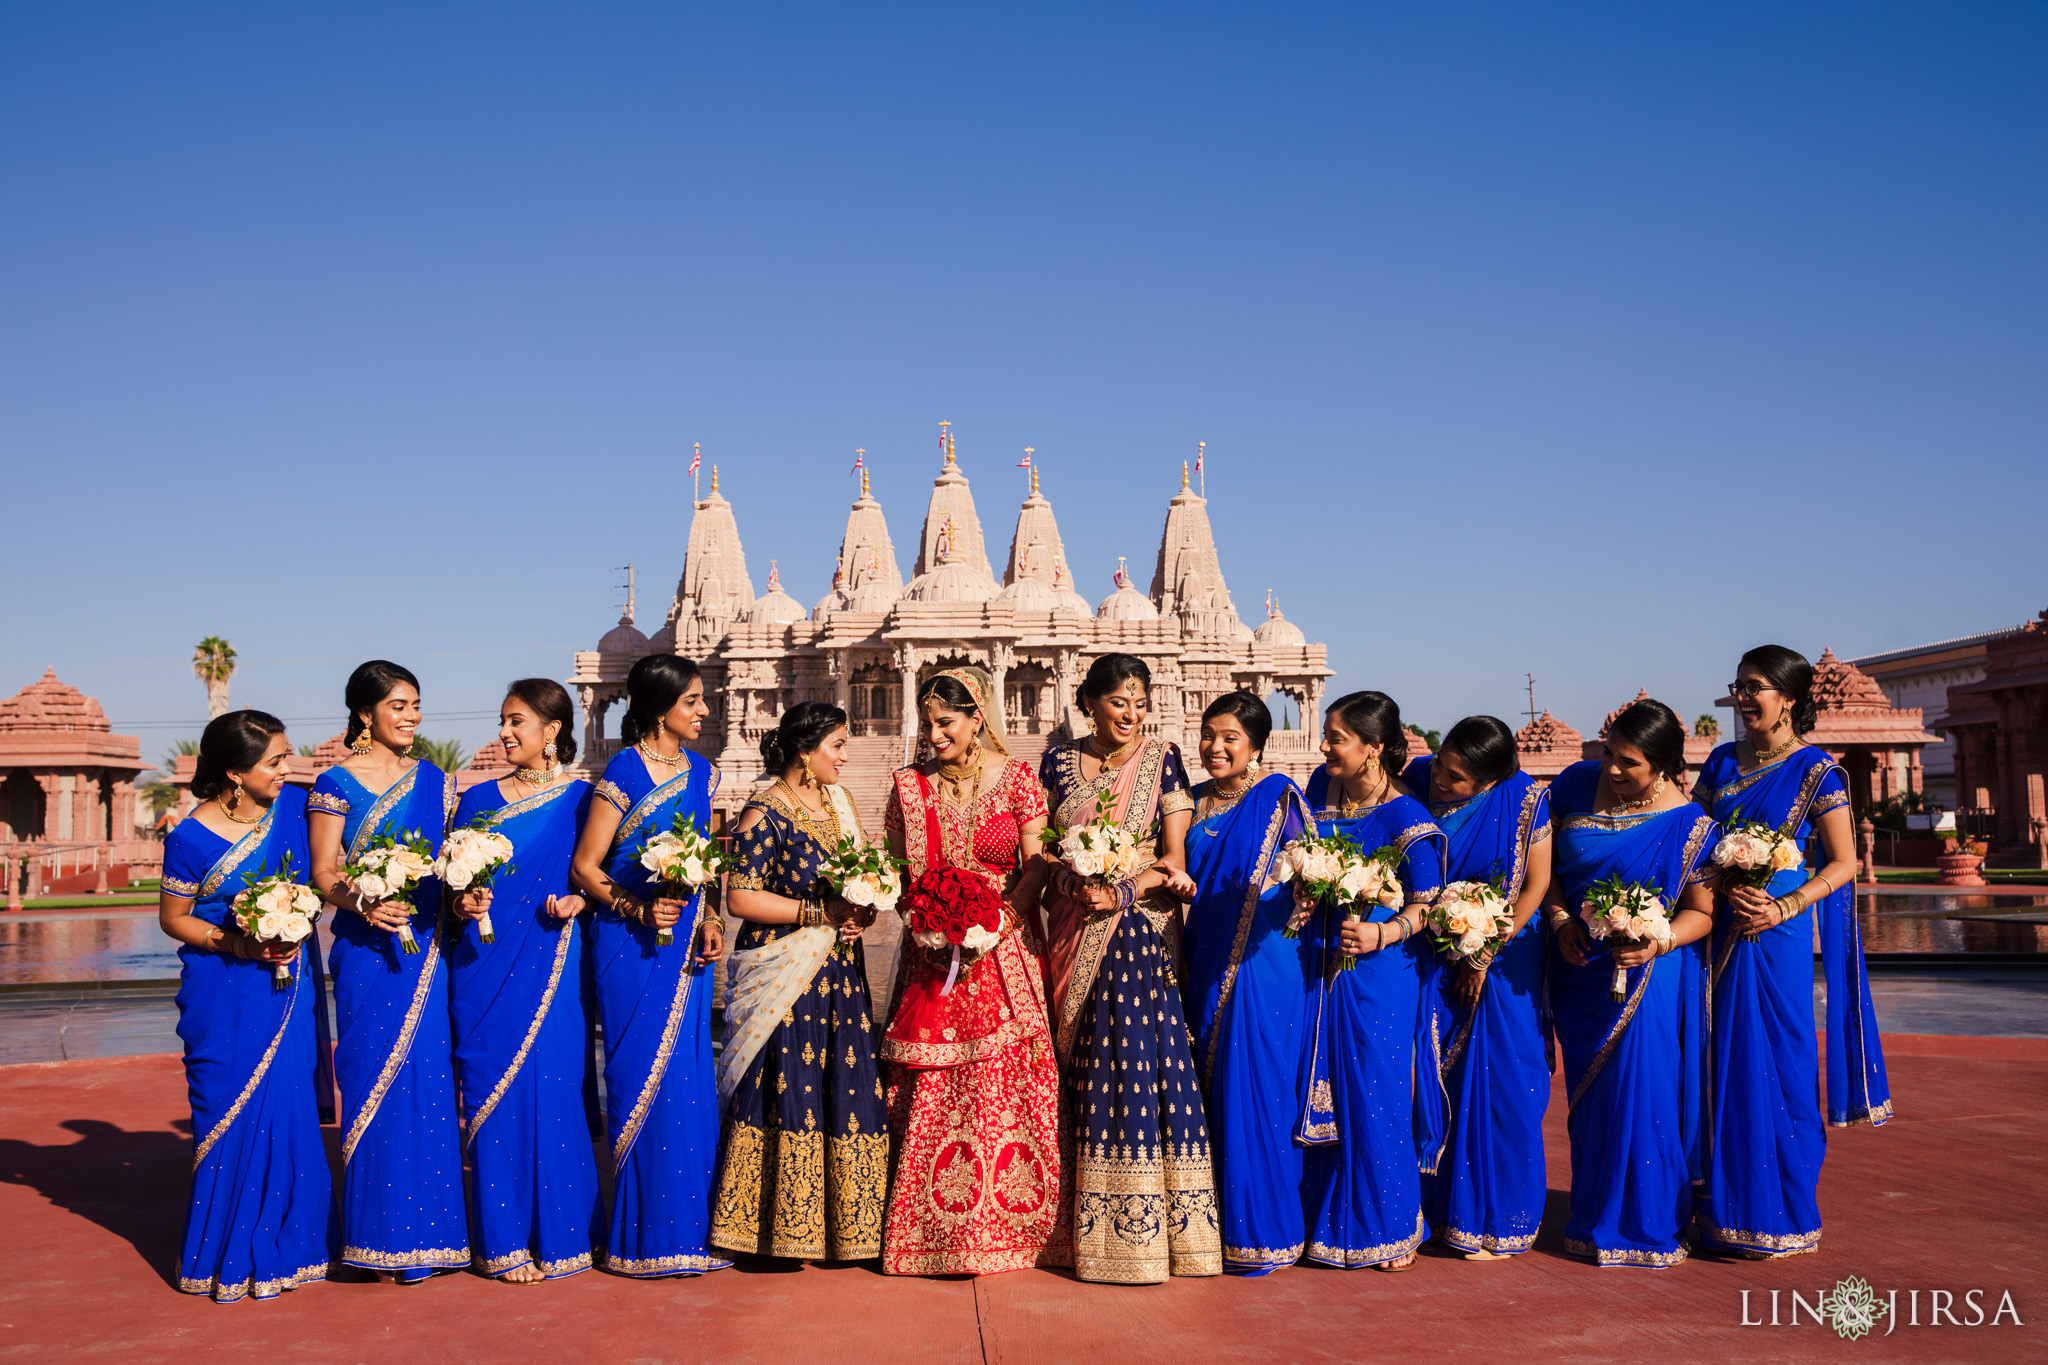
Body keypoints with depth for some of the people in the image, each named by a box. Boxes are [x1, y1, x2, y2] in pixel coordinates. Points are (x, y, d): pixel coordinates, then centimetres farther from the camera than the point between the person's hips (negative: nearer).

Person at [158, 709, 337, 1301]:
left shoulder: (294, 807, -2)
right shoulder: (192, 838, -12)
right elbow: (173, 918, -2)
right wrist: (238, 945, -14)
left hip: (290, 988, 3)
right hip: (225, 997, -3)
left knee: (290, 1113, 5)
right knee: (231, 1118, 2)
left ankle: (282, 1247, 19)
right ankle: (229, 1257, 17)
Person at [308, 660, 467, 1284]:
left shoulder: (435, 782, 13)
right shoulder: (336, 784, 1)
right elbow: (324, 874, -2)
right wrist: (363, 903, -21)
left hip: (430, 950, 3)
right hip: (369, 952, -3)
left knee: (432, 1082, 2)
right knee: (377, 1084, -2)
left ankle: (429, 1230, 11)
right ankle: (384, 1237, 7)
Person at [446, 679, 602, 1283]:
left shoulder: (581, 800, 4)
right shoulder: (479, 799, 10)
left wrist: (577, 902, -14)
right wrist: (464, 903, -10)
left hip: (555, 966, -2)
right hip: (487, 964, 2)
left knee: (554, 1087, -2)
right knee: (496, 1094, 2)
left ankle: (559, 1233, 11)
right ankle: (506, 1239, 11)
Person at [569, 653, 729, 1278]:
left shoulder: (700, 771, 11)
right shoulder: (624, 771, -9)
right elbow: (584, 865, -8)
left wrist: (709, 922, 3)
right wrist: (640, 909, -19)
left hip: (686, 944, 6)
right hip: (632, 945, -6)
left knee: (689, 1078, 7)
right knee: (644, 1078, -1)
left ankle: (690, 1224, 17)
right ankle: (644, 1233, 9)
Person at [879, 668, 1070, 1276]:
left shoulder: (1016, 779, 0)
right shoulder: (909, 786, 5)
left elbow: (1036, 866, -2)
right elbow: (896, 873, 8)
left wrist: (996, 923, -15)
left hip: (1005, 951, -1)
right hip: (932, 957, 1)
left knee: (1008, 1085, 0)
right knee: (931, 1092, 0)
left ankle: (1010, 1219, 12)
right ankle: (935, 1228, 9)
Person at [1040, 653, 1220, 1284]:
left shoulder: (1162, 761, 3)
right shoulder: (1057, 762, 8)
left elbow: (1175, 859, -1)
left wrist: (1126, 890, -17)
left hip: (1143, 933, -2)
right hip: (1075, 937, 2)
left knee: (1143, 1060, -8)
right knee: (1086, 1071, 1)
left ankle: (1146, 1222, 1)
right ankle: (1092, 1227, 10)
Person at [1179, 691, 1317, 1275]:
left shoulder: (1279, 796, -5)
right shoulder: (1196, 804, 12)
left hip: (1264, 968, -6)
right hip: (1207, 968, 6)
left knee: (1257, 1092, -4)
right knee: (1211, 1090, 8)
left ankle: (1263, 1229, 8)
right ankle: (1219, 1222, 19)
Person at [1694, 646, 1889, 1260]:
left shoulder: (1815, 770, -5)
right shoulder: (1722, 762, 10)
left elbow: (1845, 863, -5)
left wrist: (1783, 908, -16)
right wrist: (1729, 888, -10)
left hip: (1778, 934, -5)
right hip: (1722, 928, 5)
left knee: (1777, 1065, -1)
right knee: (1726, 1065, 8)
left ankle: (1783, 1215, 11)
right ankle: (1728, 1204, 18)